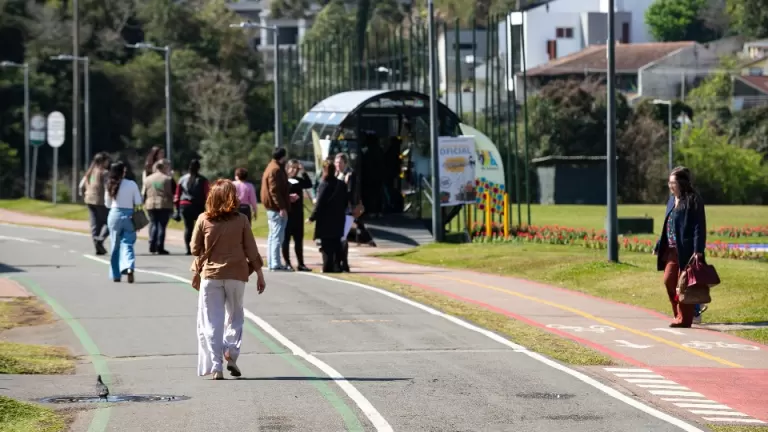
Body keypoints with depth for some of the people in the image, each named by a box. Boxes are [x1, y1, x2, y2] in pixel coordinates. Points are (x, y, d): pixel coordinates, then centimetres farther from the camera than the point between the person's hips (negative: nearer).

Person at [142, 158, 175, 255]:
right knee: (162, 225, 0)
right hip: (165, 205, -3)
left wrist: (144, 203, 16)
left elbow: (143, 194, 6)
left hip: (151, 205, 3)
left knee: (153, 224, 14)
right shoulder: (168, 179, -4)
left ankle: (152, 246, 8)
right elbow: (175, 192, -4)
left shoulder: (147, 179, 7)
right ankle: (160, 248, -2)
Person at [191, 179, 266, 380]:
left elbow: (195, 249, 2)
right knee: (235, 316, 16)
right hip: (236, 274, 0)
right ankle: (231, 355, -1)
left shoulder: (203, 220, -5)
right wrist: (259, 274, 7)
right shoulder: (241, 220, -5)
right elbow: (251, 250, -1)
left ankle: (215, 366, -2)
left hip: (210, 275, 0)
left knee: (211, 322, 4)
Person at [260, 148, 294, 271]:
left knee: (273, 236, 15)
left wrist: (288, 198, 28)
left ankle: (272, 263, 20)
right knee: (277, 236, -10)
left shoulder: (271, 167, 18)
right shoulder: (276, 170, -16)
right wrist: (282, 207, -23)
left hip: (272, 208, 11)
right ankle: (275, 264, -12)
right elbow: (274, 190, -22)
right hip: (277, 208, -11)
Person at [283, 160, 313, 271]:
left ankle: (300, 263, 12)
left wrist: (303, 172, -1)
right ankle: (287, 263, 4)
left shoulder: (298, 180, 15)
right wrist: (289, 197, -22)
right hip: (287, 212, -6)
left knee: (299, 239, 8)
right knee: (286, 239, 0)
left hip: (298, 213, 6)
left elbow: (309, 184, 2)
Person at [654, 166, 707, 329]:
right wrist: (659, 246, 18)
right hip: (672, 250, 8)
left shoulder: (693, 201, -11)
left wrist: (698, 250, -22)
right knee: (668, 280, 6)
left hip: (686, 251, -8)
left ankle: (684, 318, 6)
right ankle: (679, 314, 18)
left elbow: (699, 227, -15)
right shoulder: (672, 200, 14)